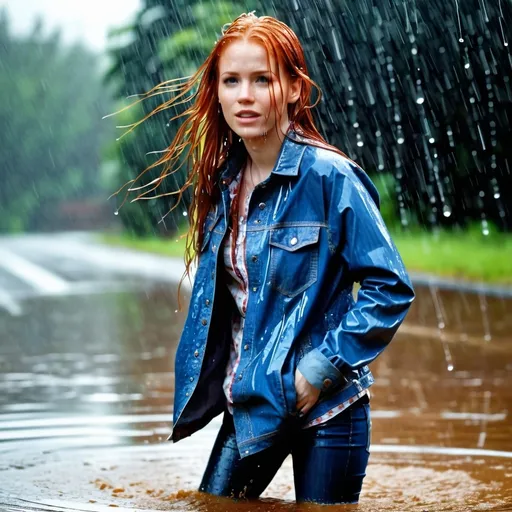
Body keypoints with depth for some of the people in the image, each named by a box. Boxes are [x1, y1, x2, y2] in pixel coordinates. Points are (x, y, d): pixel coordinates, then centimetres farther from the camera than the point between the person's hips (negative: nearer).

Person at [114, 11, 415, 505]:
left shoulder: (328, 175, -15)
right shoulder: (223, 182, 6)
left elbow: (390, 287, -15)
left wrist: (323, 367, -17)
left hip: (324, 409, -6)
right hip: (249, 405, 6)